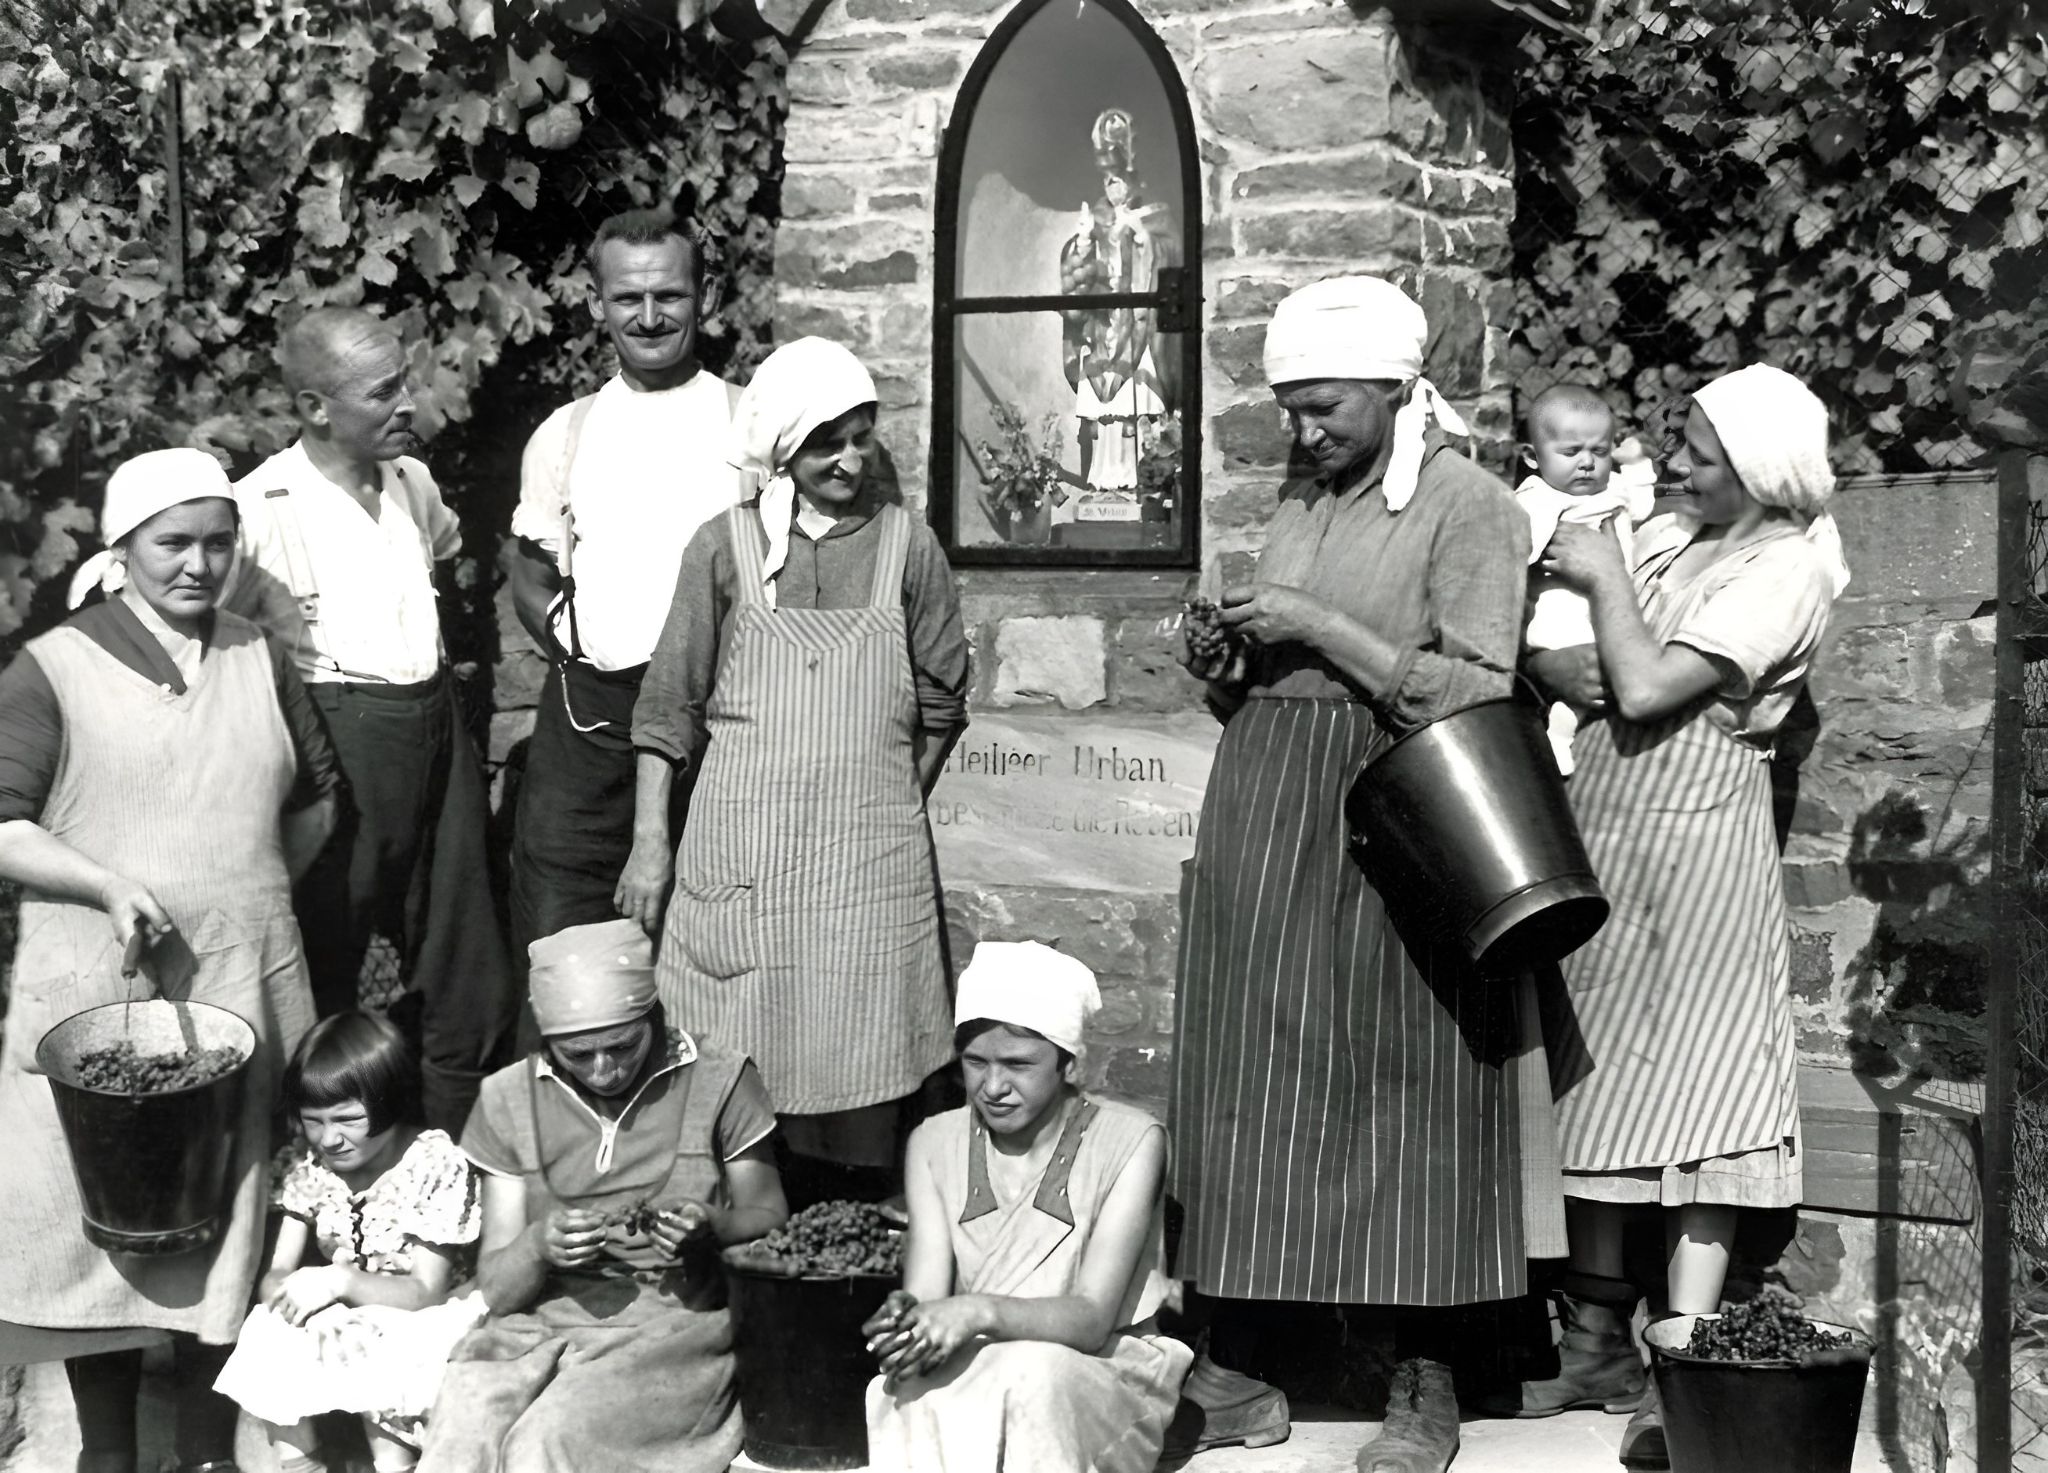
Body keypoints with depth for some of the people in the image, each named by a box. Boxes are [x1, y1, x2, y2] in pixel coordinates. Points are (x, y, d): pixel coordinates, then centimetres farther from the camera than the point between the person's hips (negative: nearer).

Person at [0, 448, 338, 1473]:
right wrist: (109, 886, -18)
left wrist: (247, 888, 9)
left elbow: (314, 802, 19)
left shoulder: (260, 660, 10)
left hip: (245, 985, 4)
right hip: (97, 986, -3)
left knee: (230, 1208, 8)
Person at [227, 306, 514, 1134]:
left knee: (467, 978, 14)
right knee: (323, 975, 5)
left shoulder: (411, 481, 7)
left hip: (436, 727, 7)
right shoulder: (262, 509, -15)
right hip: (342, 744, -7)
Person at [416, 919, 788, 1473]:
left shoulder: (719, 1081, 0)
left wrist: (713, 1226, -13)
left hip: (677, 1325, -2)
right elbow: (495, 1289, 7)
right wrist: (537, 1246, -16)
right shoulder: (508, 1100, 5)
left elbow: (771, 1222, 9)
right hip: (537, 1327, 2)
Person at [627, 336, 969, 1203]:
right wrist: (650, 841, 0)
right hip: (742, 851, 0)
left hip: (870, 855, 1)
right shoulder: (725, 547, 2)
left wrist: (895, 808, 8)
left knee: (857, 1059, 2)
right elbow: (670, 705, 3)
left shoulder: (907, 546, 4)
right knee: (738, 1065, 1)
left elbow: (939, 701, 11)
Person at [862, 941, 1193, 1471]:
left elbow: (1092, 1318, -19)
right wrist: (905, 1318, -34)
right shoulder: (935, 1143, 2)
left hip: (1107, 1375, -2)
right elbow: (926, 1294, -8)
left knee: (1032, 1370, -36)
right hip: (972, 1373, 2)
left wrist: (983, 1312, -37)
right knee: (910, 1389, -33)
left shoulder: (1129, 1142, -11)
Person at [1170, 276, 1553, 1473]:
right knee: (1249, 1084, 5)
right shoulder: (1302, 507, 14)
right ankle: (1234, 1371, 13)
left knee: (1402, 1094, -1)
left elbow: (1478, 696, -14)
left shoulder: (1471, 508, -6)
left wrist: (1320, 628, -16)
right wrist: (1226, 668, -1)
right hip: (1264, 829, 6)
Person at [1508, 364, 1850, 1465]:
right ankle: (1599, 1341, 18)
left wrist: (1604, 578, -6)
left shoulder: (1786, 569, -11)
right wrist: (1562, 668, -10)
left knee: (1692, 1091, -7)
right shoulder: (1665, 536, 12)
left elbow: (1648, 688, -19)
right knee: (1595, 1079, 9)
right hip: (1599, 827, 8)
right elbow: (1545, 656, 13)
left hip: (1693, 839, -8)